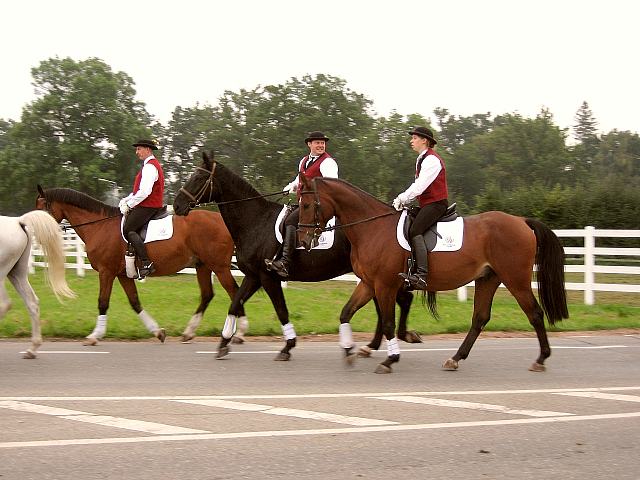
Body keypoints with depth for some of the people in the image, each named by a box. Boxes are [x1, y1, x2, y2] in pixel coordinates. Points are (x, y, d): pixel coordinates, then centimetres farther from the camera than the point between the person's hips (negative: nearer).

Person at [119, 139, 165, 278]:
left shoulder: (150, 167, -13)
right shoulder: (152, 165, 22)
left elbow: (144, 191, -23)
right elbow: (140, 189, 25)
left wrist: (129, 205, -16)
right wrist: (126, 200, 11)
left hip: (147, 207, -11)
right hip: (149, 206, 11)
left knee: (128, 229, -20)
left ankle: (146, 263, -28)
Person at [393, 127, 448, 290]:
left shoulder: (431, 160, -11)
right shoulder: (422, 159, 22)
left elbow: (420, 186, -20)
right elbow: (417, 185, 20)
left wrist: (403, 199, -19)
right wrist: (402, 198, 7)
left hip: (436, 204, -11)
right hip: (426, 204, 11)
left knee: (415, 231, -26)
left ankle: (421, 274, -38)